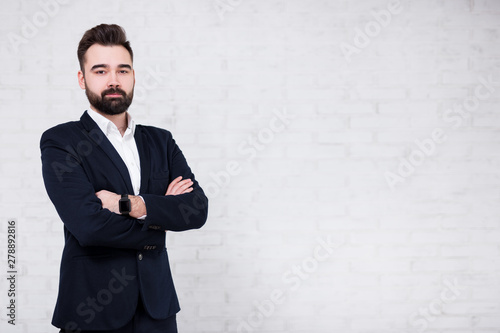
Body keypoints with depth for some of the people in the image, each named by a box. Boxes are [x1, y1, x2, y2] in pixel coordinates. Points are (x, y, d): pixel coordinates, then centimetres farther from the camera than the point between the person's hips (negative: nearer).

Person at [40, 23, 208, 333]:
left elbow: (198, 209, -3)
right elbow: (88, 225, -18)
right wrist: (161, 215, -7)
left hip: (157, 306, 4)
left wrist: (130, 204, -17)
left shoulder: (161, 141, 10)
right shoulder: (60, 141, -5)